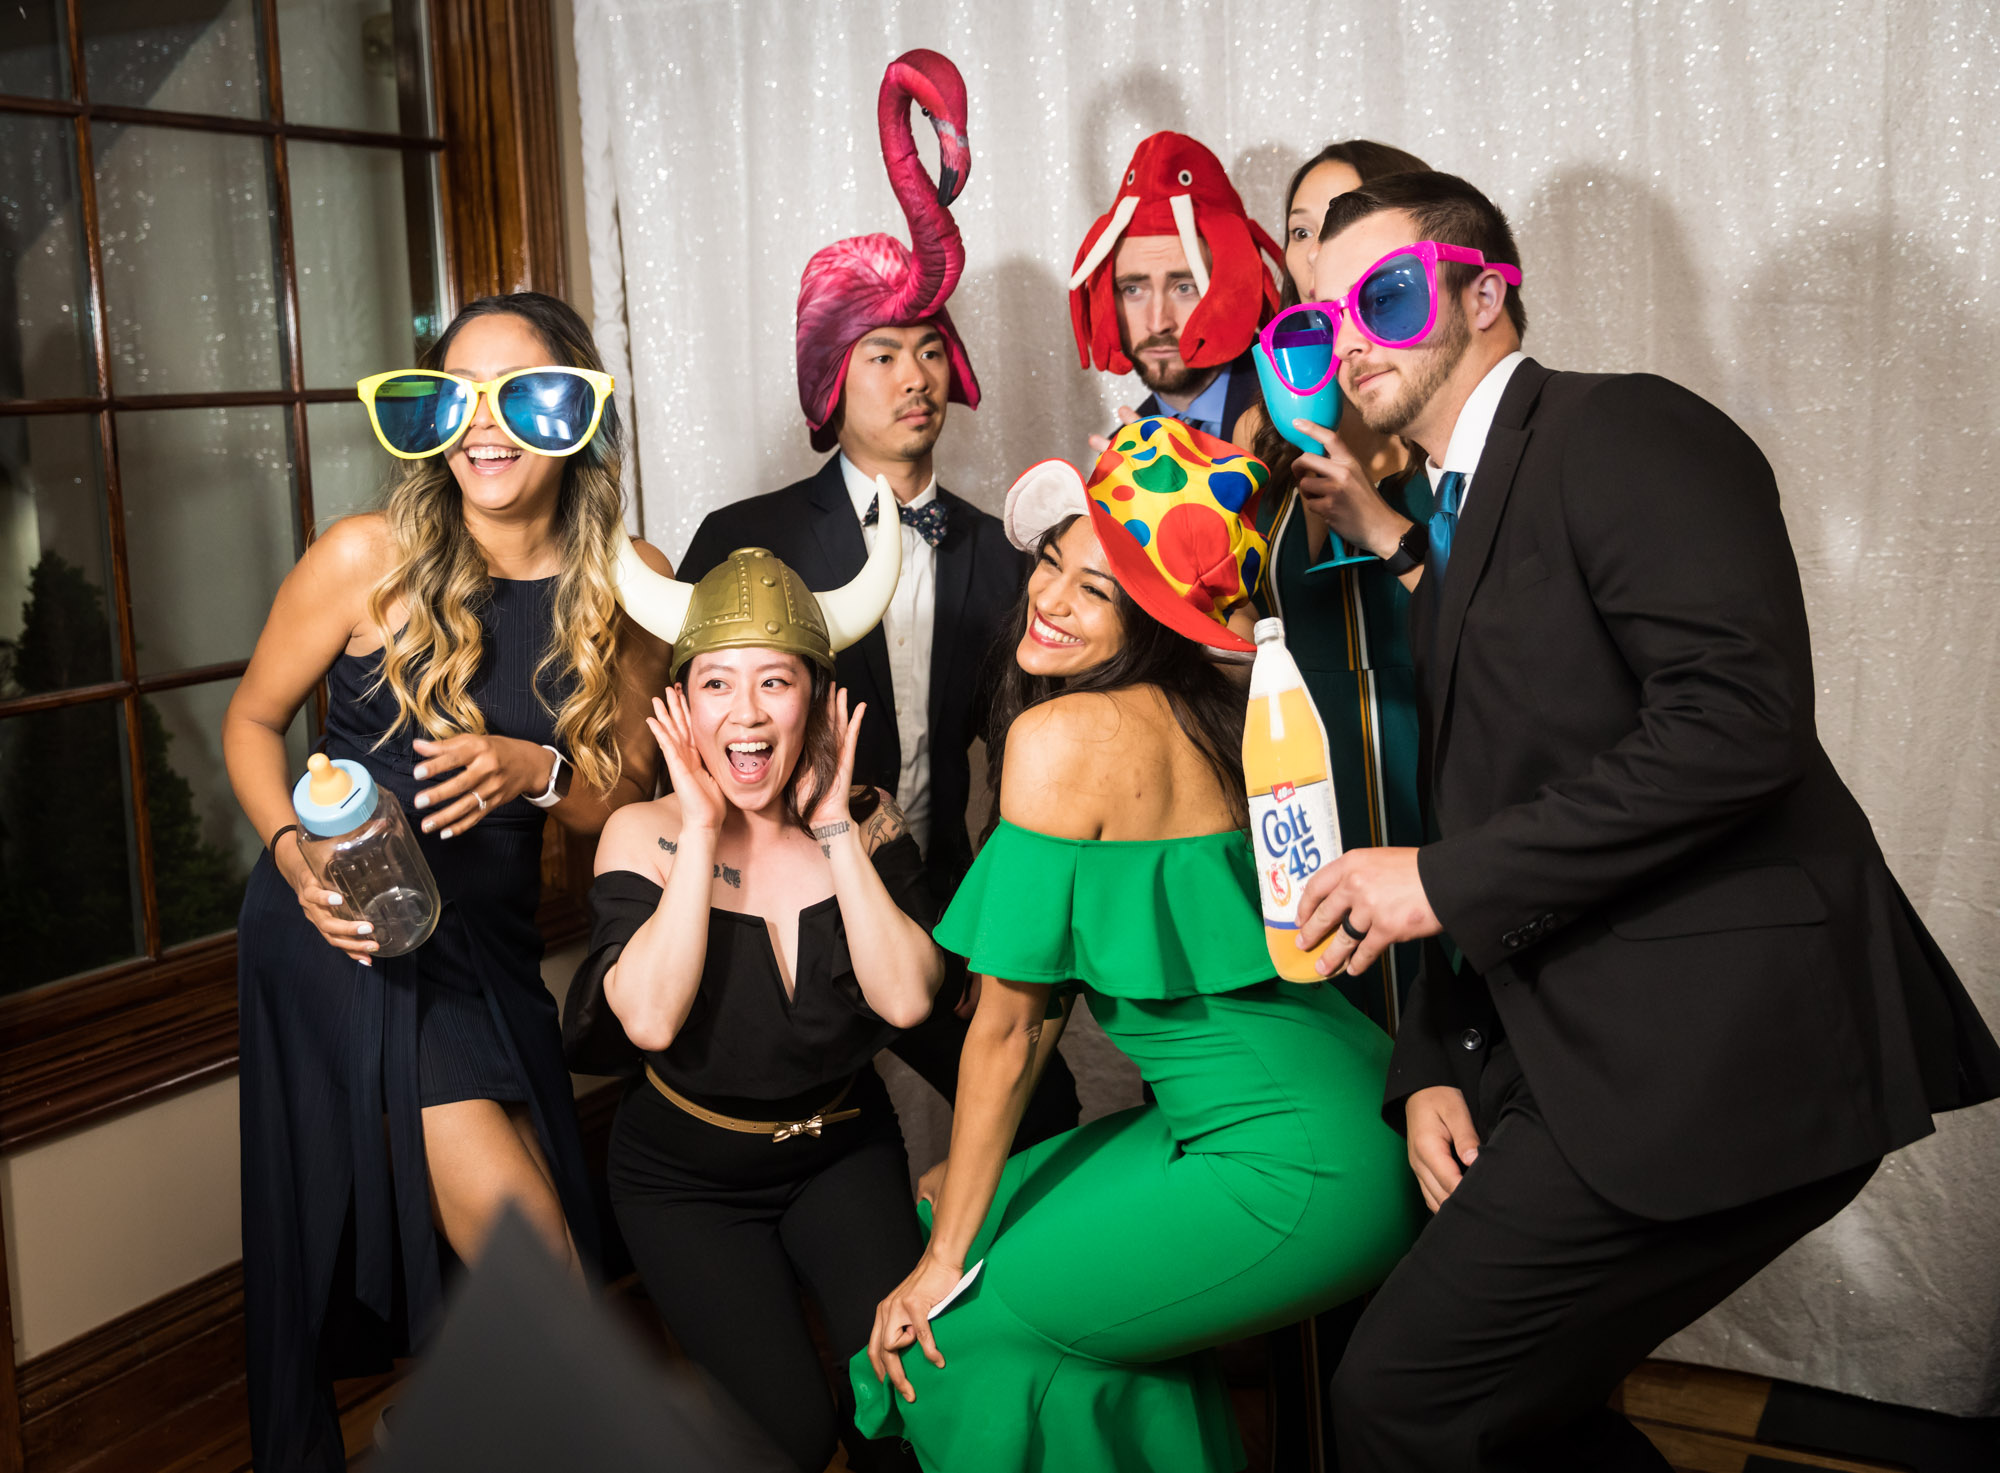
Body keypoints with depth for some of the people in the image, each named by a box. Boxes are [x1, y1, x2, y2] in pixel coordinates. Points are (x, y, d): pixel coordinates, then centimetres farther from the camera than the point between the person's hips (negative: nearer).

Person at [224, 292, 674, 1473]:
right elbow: (253, 721, 2)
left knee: (534, 1260, 14)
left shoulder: (628, 586, -4)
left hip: (490, 941, 4)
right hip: (344, 933, -4)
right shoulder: (368, 558, -12)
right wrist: (295, 853, -15)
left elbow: (627, 801, 3)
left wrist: (537, 769, -18)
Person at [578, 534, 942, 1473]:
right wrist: (703, 832, -24)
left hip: (843, 1153, 2)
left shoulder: (866, 825, -6)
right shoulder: (643, 835, -11)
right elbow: (649, 1019, -27)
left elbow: (907, 999, -21)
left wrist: (834, 829, -20)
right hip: (687, 1177, -2)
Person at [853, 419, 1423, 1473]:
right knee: (1009, 1222, 21)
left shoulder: (1060, 733, -15)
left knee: (963, 1328, 2)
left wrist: (943, 1264, -1)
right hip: (1341, 1104, 9)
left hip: (1296, 1169, -9)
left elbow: (1010, 1027, -11)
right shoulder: (1198, 710, 9)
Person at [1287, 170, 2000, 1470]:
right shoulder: (1456, 523, 20)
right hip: (1582, 1055, 9)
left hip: (1717, 1054, -9)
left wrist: (1441, 879, -17)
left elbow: (1739, 722, -22)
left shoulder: (1623, 430, -8)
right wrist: (1435, 1065, 7)